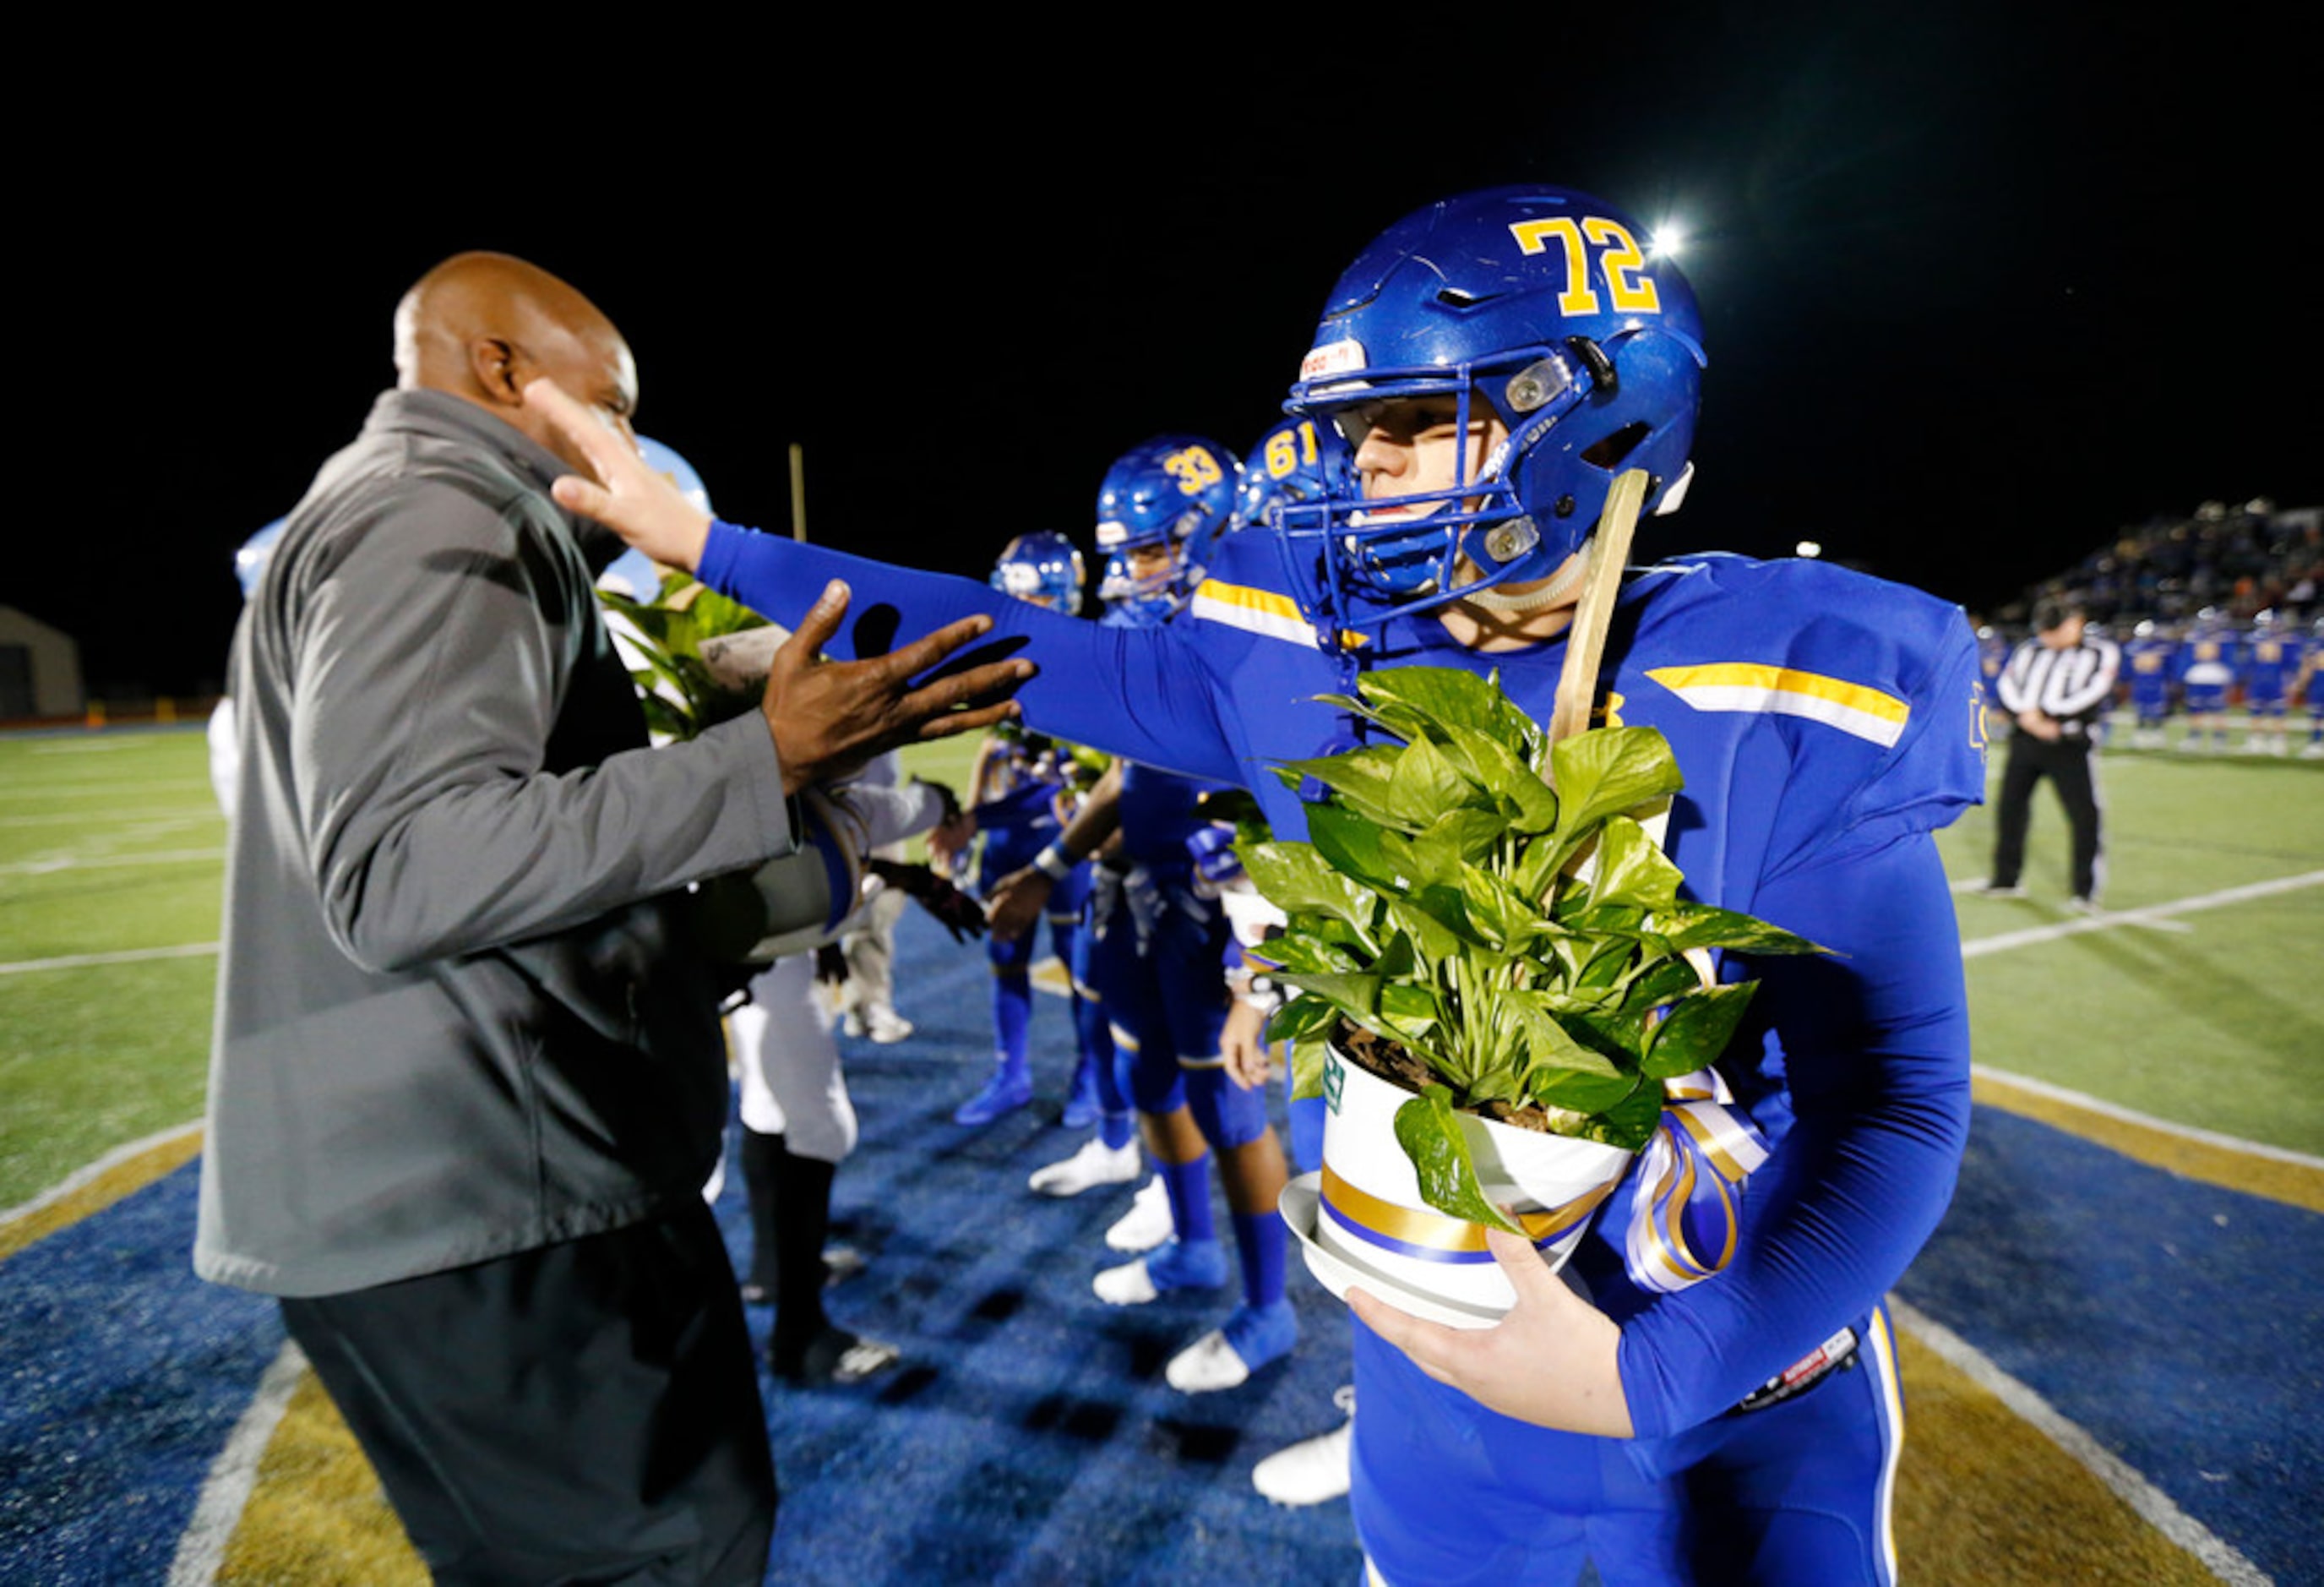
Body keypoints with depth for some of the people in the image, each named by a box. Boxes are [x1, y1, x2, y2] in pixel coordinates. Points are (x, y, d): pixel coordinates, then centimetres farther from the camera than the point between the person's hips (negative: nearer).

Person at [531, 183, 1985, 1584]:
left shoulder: (1778, 703, -18)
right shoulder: (1312, 654, -9)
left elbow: (1899, 1102, -14)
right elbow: (1056, 661, -2)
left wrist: (1648, 1375, -25)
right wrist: (716, 547, 1)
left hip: (1730, 1394, -2)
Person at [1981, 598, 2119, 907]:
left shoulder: (2102, 652, 3)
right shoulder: (2027, 650, 14)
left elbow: (2093, 694, -10)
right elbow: (2008, 685, 3)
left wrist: (2046, 716, -15)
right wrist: (2025, 716, -14)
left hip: (2069, 743, -4)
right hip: (2025, 740, 4)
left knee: (2084, 815, -6)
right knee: (2010, 807, 8)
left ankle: (2086, 890, 4)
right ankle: (2005, 879, 22)